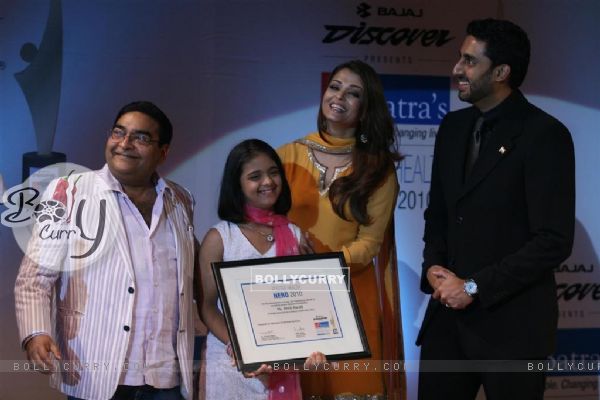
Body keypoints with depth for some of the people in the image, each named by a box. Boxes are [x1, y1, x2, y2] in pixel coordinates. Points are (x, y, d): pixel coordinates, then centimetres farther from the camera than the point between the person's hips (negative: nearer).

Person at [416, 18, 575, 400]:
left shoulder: (545, 134, -12)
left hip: (511, 319, -6)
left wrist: (475, 287, -14)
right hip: (449, 308, 6)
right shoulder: (454, 126, 10)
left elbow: (554, 240, -16)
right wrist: (434, 267, -1)